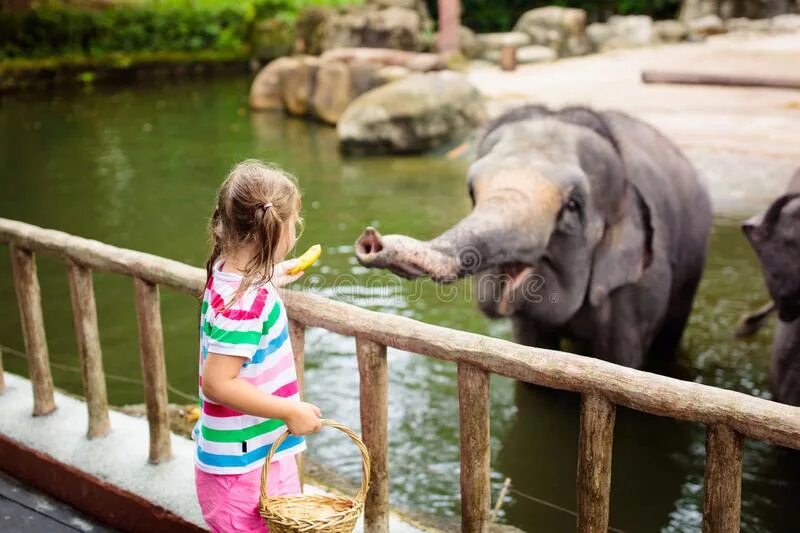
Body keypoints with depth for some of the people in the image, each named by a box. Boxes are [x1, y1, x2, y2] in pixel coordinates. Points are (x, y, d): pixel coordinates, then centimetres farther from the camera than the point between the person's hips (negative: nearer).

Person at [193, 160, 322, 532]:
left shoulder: (225, 271, 2)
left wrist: (270, 276, 24)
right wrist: (290, 411, -23)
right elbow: (217, 383, -28)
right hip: (245, 465, -10)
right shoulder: (246, 303, -27)